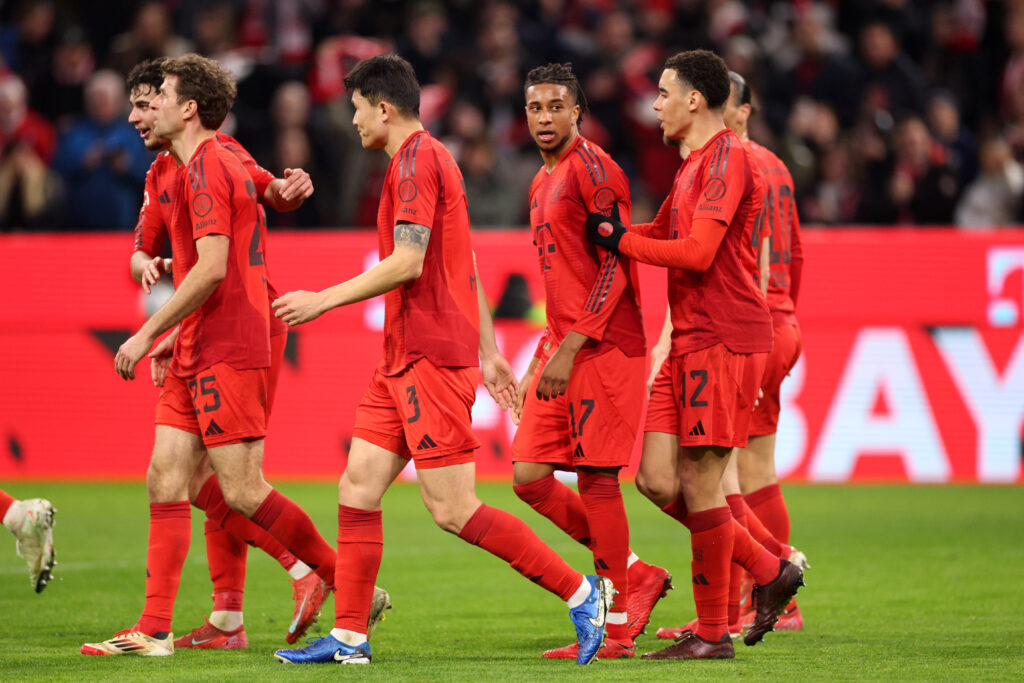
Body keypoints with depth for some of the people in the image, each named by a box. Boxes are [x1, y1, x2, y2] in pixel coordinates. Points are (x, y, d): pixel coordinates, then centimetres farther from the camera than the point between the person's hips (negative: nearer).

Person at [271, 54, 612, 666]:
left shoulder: (416, 161, -12)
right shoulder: (432, 158, 20)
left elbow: (407, 263, -20)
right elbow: (468, 268, 23)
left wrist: (324, 300, -13)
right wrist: (488, 350, 25)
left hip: (431, 358, -10)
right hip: (405, 360, 10)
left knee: (454, 510, -10)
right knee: (358, 488, 6)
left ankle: (581, 592, -5)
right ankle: (349, 637, 7)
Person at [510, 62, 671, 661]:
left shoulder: (592, 167, -9)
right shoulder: (543, 184, 19)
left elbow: (616, 268, -15)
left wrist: (570, 348, -19)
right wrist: (539, 360, 22)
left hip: (604, 347, -9)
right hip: (563, 348, 9)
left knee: (596, 477, -7)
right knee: (530, 477, 3)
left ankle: (617, 626, -1)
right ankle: (637, 576, 14)